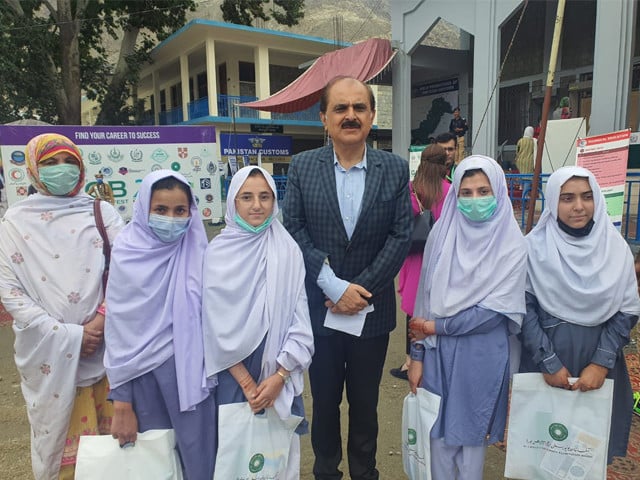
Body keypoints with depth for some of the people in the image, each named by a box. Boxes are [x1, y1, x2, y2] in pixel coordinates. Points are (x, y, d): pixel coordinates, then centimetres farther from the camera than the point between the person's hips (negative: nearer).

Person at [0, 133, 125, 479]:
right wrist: (66, 335, -12)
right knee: (59, 443, 13)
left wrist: (101, 322, -14)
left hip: (105, 349, 1)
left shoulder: (102, 212, 4)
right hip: (48, 355, -1)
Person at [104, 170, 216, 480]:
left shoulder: (198, 254, -4)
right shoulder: (127, 256, -8)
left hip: (191, 373, 1)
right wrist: (121, 404, -2)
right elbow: (118, 332, -4)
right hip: (144, 376, -1)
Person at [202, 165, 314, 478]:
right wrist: (246, 381, -8)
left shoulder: (288, 250, -4)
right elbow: (216, 323, -7)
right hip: (233, 373, 0)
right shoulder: (218, 252, -6)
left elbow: (298, 317, -4)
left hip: (280, 373, 1)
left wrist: (279, 375, -11)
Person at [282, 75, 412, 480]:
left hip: (371, 308, 0)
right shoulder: (302, 166, -2)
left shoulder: (396, 169, -2)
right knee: (324, 400, 17)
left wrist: (361, 289, -12)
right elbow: (294, 229, -8)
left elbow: (401, 235, -6)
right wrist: (335, 287, -14)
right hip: (319, 307, 0)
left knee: (365, 403, 17)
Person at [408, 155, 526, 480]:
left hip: (481, 356, -2)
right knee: (439, 431, 14)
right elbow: (425, 296, 0)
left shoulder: (512, 244, -8)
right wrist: (417, 354, 1)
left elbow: (496, 310, -13)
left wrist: (436, 326, -10)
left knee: (471, 433, 15)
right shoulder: (442, 232, -2)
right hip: (438, 351, 2)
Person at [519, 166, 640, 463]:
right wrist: (548, 363, -12)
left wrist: (601, 363, -9)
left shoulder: (616, 247, -2)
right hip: (544, 365, -2)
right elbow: (525, 308, -9)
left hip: (596, 367, 2)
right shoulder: (535, 247, -9)